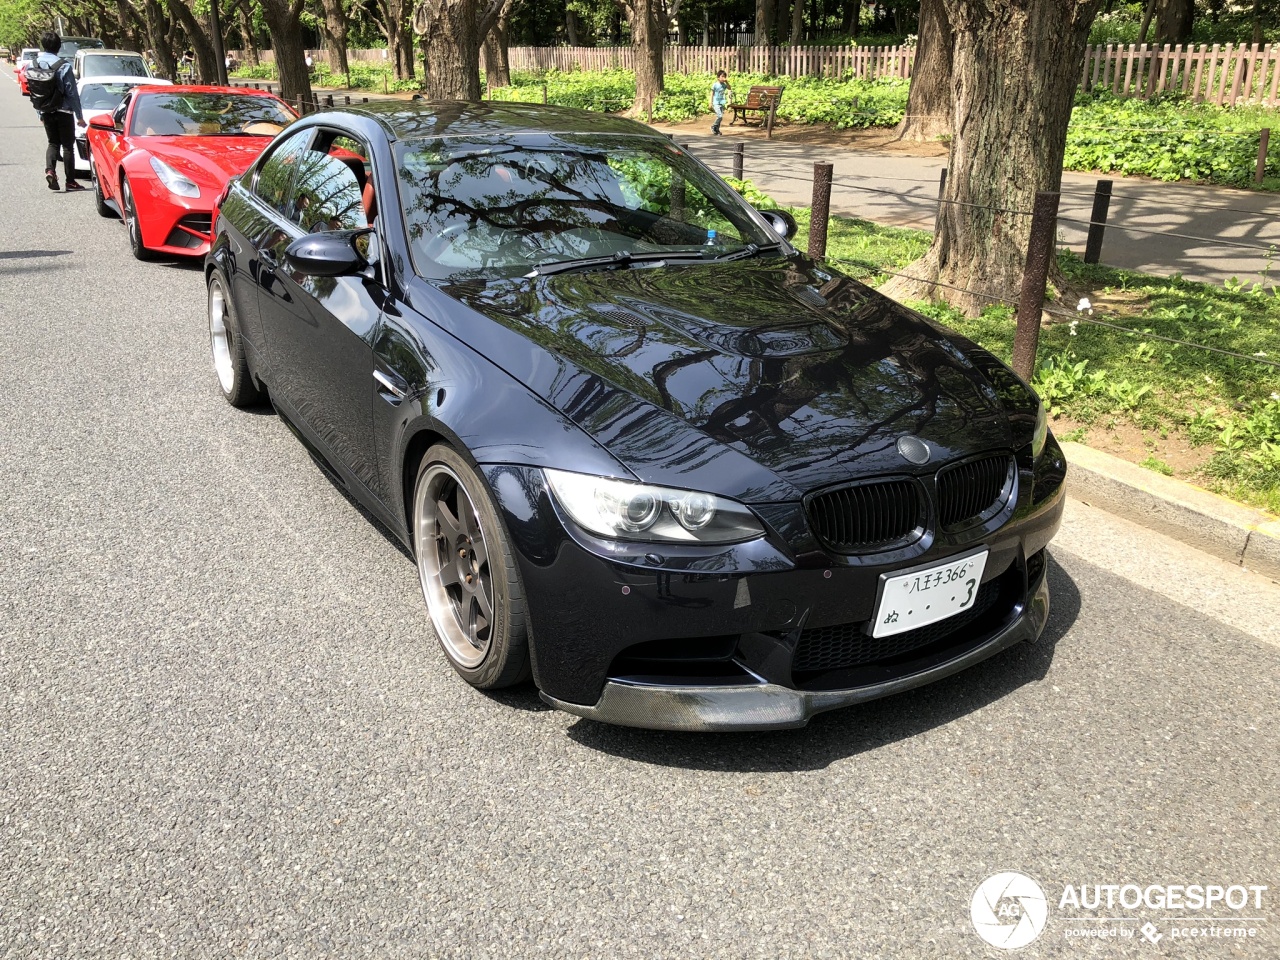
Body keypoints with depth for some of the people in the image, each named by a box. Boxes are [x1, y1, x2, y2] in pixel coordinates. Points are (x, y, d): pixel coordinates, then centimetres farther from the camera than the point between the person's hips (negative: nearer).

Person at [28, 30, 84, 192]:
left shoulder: (34, 64, 1)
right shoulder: (63, 65, -14)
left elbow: (32, 91, 7)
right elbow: (72, 92, -12)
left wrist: (40, 113, 17)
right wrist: (79, 115, -4)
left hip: (46, 111, 4)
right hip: (63, 111, -4)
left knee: (53, 142, 16)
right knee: (68, 145, 4)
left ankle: (50, 170, -8)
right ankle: (70, 182, 5)